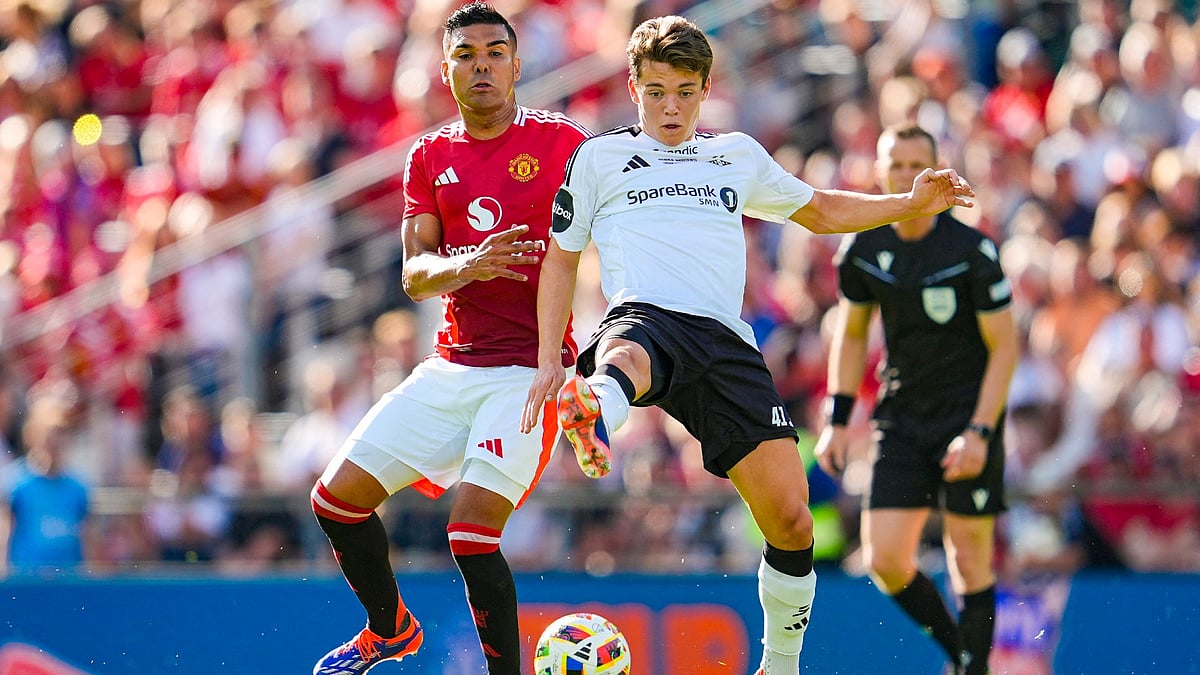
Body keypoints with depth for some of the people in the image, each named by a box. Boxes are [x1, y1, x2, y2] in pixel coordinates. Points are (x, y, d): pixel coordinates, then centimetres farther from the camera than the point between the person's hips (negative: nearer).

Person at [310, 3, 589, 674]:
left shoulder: (562, 141, -2)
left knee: (471, 531, -21)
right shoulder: (430, 157, 11)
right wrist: (469, 265, -19)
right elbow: (415, 275, 4)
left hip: (530, 369, -6)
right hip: (452, 365, 6)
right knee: (337, 499, 4)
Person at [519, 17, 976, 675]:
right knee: (623, 358, -45)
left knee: (789, 519, -8)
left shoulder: (739, 155, 28)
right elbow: (560, 257, 19)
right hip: (644, 318, -4)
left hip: (725, 342, 4)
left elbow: (820, 211, 40)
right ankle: (593, 421, -82)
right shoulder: (599, 156, 19)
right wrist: (548, 361, 9)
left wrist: (911, 203, 27)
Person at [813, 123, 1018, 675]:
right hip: (900, 418, 4)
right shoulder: (863, 248, 0)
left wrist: (979, 432, -17)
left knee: (969, 561, -5)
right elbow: (851, 335, 14)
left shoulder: (972, 250, -13)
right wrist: (837, 421, 7)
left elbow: (1004, 347, -9)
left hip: (968, 415, -4)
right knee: (885, 561, -5)